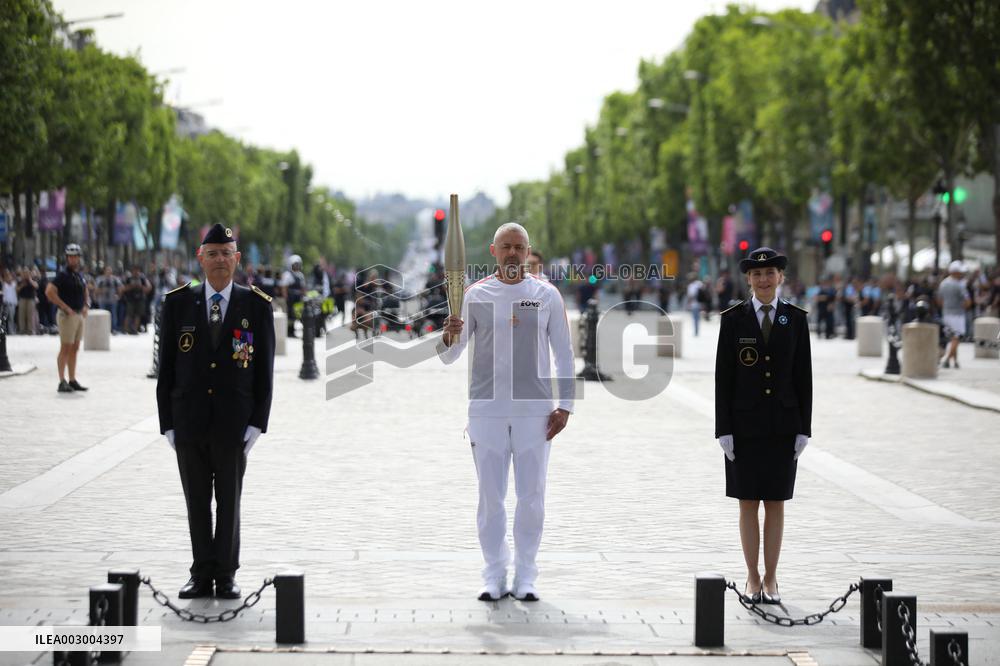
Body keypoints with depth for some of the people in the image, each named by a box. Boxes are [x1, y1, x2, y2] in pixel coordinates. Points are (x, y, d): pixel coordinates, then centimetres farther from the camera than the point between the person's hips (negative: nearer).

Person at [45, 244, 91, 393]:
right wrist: (66, 308, -20)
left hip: (80, 314, 8)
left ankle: (73, 381, 16)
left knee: (75, 349, 11)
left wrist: (86, 306, 9)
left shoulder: (80, 275, 12)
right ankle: (62, 382, -7)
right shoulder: (63, 275, -12)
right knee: (65, 348, -7)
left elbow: (86, 292, 28)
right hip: (68, 315, -8)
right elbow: (49, 292, -21)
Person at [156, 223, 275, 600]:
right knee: (197, 502, 7)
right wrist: (167, 424, -2)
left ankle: (226, 576, 13)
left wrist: (258, 424, -8)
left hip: (234, 423, -1)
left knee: (229, 501, 4)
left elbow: (264, 370, -1)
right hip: (189, 422, 1)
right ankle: (202, 575, 16)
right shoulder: (178, 304, 1)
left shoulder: (257, 306, -2)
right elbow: (166, 369, 3)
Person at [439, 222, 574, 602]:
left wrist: (565, 406, -2)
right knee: (491, 496, 4)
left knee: (531, 496, 4)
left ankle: (525, 577, 12)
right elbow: (448, 357, -1)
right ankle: (494, 575, 13)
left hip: (535, 410, 0)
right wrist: (449, 336, -25)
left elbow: (564, 353, 5)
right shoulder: (475, 296, 1)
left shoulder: (547, 295, 1)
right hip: (486, 410, 0)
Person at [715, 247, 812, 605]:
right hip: (745, 424, -1)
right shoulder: (733, 319, 0)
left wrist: (803, 429, -2)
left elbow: (804, 376, 3)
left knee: (776, 503, 5)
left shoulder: (796, 319, 3)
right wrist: (724, 430, -6)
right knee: (748, 503, 3)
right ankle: (753, 579, 12)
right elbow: (723, 377, -1)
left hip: (783, 424, 1)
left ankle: (771, 580, 12)